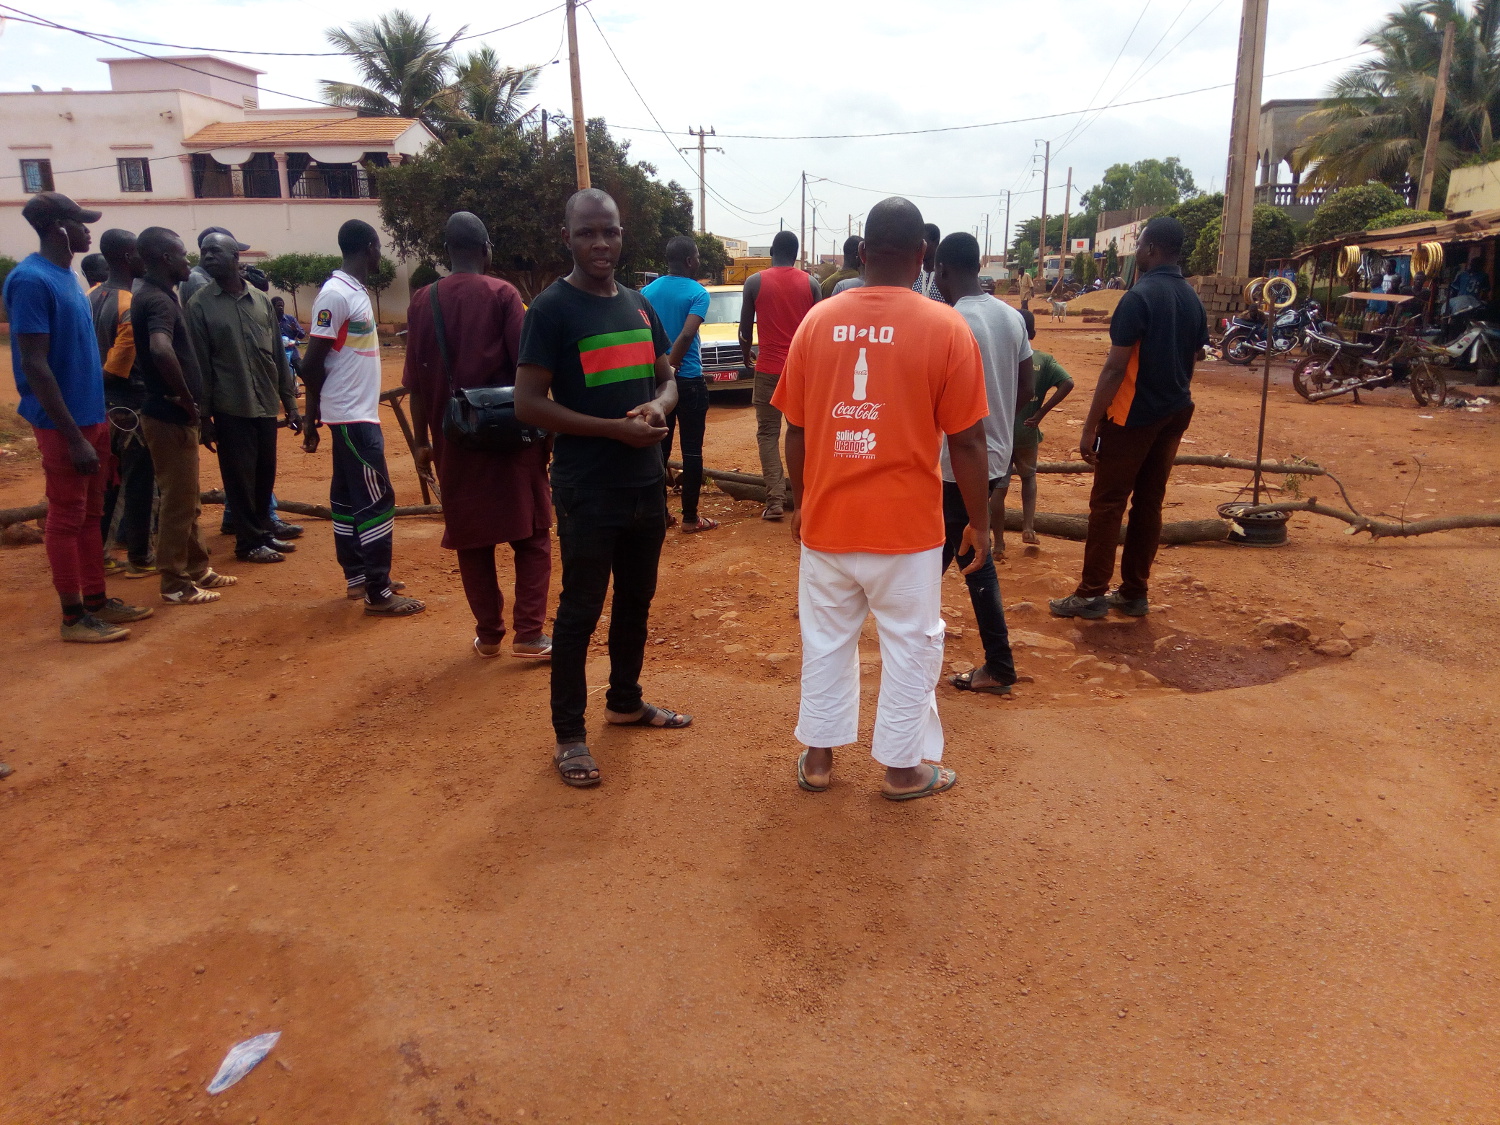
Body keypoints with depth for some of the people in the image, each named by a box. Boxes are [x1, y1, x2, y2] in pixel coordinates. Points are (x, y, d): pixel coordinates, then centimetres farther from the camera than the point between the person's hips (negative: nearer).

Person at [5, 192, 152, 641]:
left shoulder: (68, 277, 11)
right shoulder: (31, 280, -16)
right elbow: (34, 365, -20)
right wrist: (73, 436, -21)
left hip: (93, 416, 9)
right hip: (63, 424, -9)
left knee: (90, 514, 15)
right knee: (66, 518, 0)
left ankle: (97, 600, 25)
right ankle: (74, 616, 9)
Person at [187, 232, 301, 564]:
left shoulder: (261, 300, 7)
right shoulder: (200, 304, -4)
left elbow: (278, 356, 10)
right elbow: (199, 365, -5)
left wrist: (289, 403, 9)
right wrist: (204, 417, -7)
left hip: (266, 405, 4)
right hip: (231, 409, -4)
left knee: (265, 474, 12)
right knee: (240, 477, 3)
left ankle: (265, 531, 27)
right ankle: (249, 542, 13)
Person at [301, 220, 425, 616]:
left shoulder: (355, 291, 12)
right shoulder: (335, 295, -17)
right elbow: (312, 362, -17)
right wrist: (313, 416, -5)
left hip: (358, 413, 10)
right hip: (351, 416, -10)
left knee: (348, 496, 14)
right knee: (376, 500, -7)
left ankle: (356, 577, 23)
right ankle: (378, 593, -2)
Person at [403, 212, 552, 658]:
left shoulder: (422, 301, 4)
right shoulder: (502, 294, -5)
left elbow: (416, 381, 4)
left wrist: (422, 440, 11)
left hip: (455, 438, 3)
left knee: (471, 538, 13)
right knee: (530, 534, 7)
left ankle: (488, 634, 17)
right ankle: (529, 633, 1)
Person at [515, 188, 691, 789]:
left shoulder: (639, 305, 10)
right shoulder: (551, 308, -9)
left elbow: (666, 379, 17)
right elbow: (528, 403, -15)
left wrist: (658, 407, -8)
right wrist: (616, 428, -20)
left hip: (646, 484, 7)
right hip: (587, 491, -6)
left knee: (636, 598, 18)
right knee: (581, 609, 2)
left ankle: (625, 700, 37)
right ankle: (569, 734, 15)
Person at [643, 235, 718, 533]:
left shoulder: (648, 291, 6)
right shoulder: (697, 293, -10)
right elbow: (686, 335, -23)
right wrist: (670, 369, -16)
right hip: (688, 380, -5)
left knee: (659, 447, 13)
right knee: (692, 450, 3)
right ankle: (690, 517, 6)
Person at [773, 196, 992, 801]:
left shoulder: (817, 321, -1)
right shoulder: (945, 327, -10)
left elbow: (796, 430, 4)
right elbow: (966, 441, -9)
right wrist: (980, 523, 2)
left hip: (826, 519, 3)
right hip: (906, 524, -3)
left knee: (826, 639, 18)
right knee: (910, 644, 13)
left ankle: (817, 756, 29)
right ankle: (903, 766, 25)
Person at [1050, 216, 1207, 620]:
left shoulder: (1139, 297, -15)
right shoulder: (1193, 300, 9)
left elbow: (1115, 368, -18)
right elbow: (1190, 362, 15)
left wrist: (1090, 425, -16)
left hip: (1133, 415, -7)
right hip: (1175, 414, 7)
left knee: (1108, 502, -1)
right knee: (1149, 502, 11)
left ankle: (1092, 594, 1)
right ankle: (1134, 593, 17)